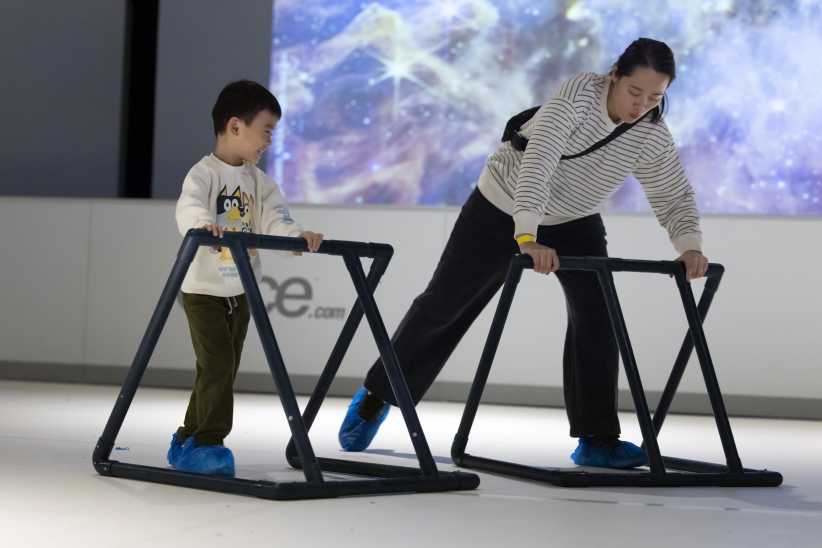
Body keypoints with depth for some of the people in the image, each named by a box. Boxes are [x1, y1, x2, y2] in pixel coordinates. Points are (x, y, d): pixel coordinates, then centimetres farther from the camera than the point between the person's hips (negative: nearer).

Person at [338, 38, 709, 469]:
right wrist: (527, 237, -52)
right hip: (504, 207, -3)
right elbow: (538, 161, -41)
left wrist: (690, 247, -31)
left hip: (573, 222, 3)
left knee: (597, 313, -16)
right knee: (444, 303, 4)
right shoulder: (580, 93, -31)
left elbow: (676, 199, -10)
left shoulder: (654, 138, -18)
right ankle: (377, 394, 23)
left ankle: (597, 441, -10)